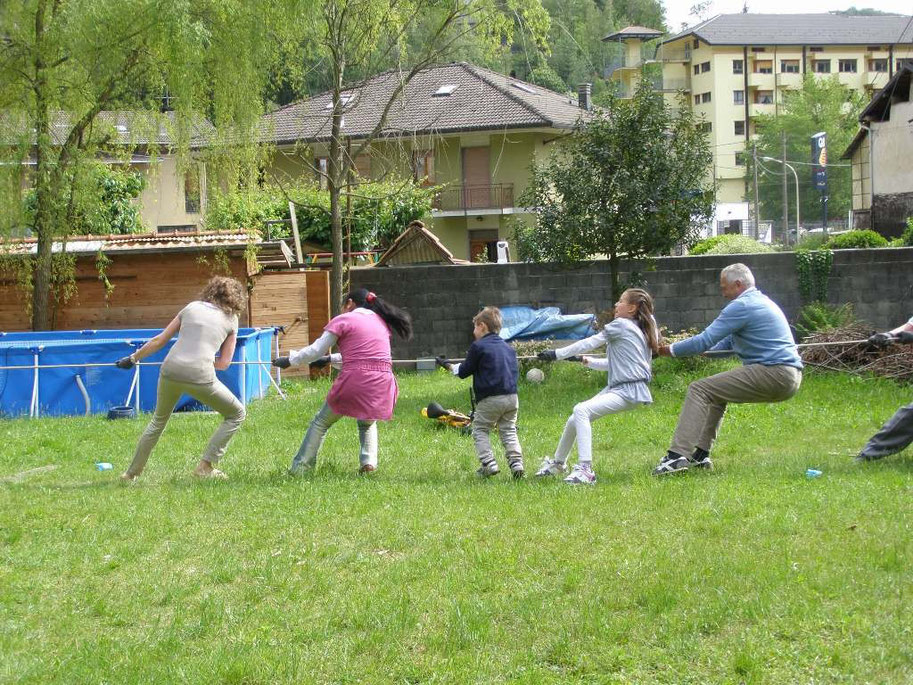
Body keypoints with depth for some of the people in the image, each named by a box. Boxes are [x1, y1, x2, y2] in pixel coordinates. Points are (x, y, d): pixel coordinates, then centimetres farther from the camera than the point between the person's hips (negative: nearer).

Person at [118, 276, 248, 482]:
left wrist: (133, 358, 27)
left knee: (159, 420, 28)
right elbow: (224, 364, 10)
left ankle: (132, 472, 32)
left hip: (171, 370, 4)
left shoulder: (192, 307, 19)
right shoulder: (231, 319, 13)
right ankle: (205, 466, 10)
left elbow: (159, 340, 18)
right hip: (200, 375, -4)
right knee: (236, 415, 18)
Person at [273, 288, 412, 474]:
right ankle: (369, 462, 9)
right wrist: (331, 359, 38)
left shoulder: (342, 320, 4)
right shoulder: (381, 321, 21)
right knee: (368, 422, 31)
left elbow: (316, 350, 5)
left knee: (321, 423, 16)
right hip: (382, 384, 4)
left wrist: (289, 360, 19)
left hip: (354, 381, -4)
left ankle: (300, 467, 16)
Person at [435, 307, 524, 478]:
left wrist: (448, 366, 22)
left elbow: (463, 371, 4)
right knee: (508, 431, 11)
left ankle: (488, 463, -7)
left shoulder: (478, 347, -2)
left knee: (480, 430, 7)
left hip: (490, 399, -5)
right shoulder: (508, 348, 16)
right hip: (511, 397, 5)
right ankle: (516, 462, -6)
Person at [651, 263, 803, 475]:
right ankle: (701, 455, 21)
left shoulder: (742, 306, -9)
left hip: (774, 375, -10)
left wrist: (671, 350, 1)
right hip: (791, 376, 10)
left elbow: (705, 341, -11)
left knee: (699, 389, -10)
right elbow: (729, 341, 34)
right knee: (716, 390, 26)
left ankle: (678, 455, -20)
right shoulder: (761, 301, 23)